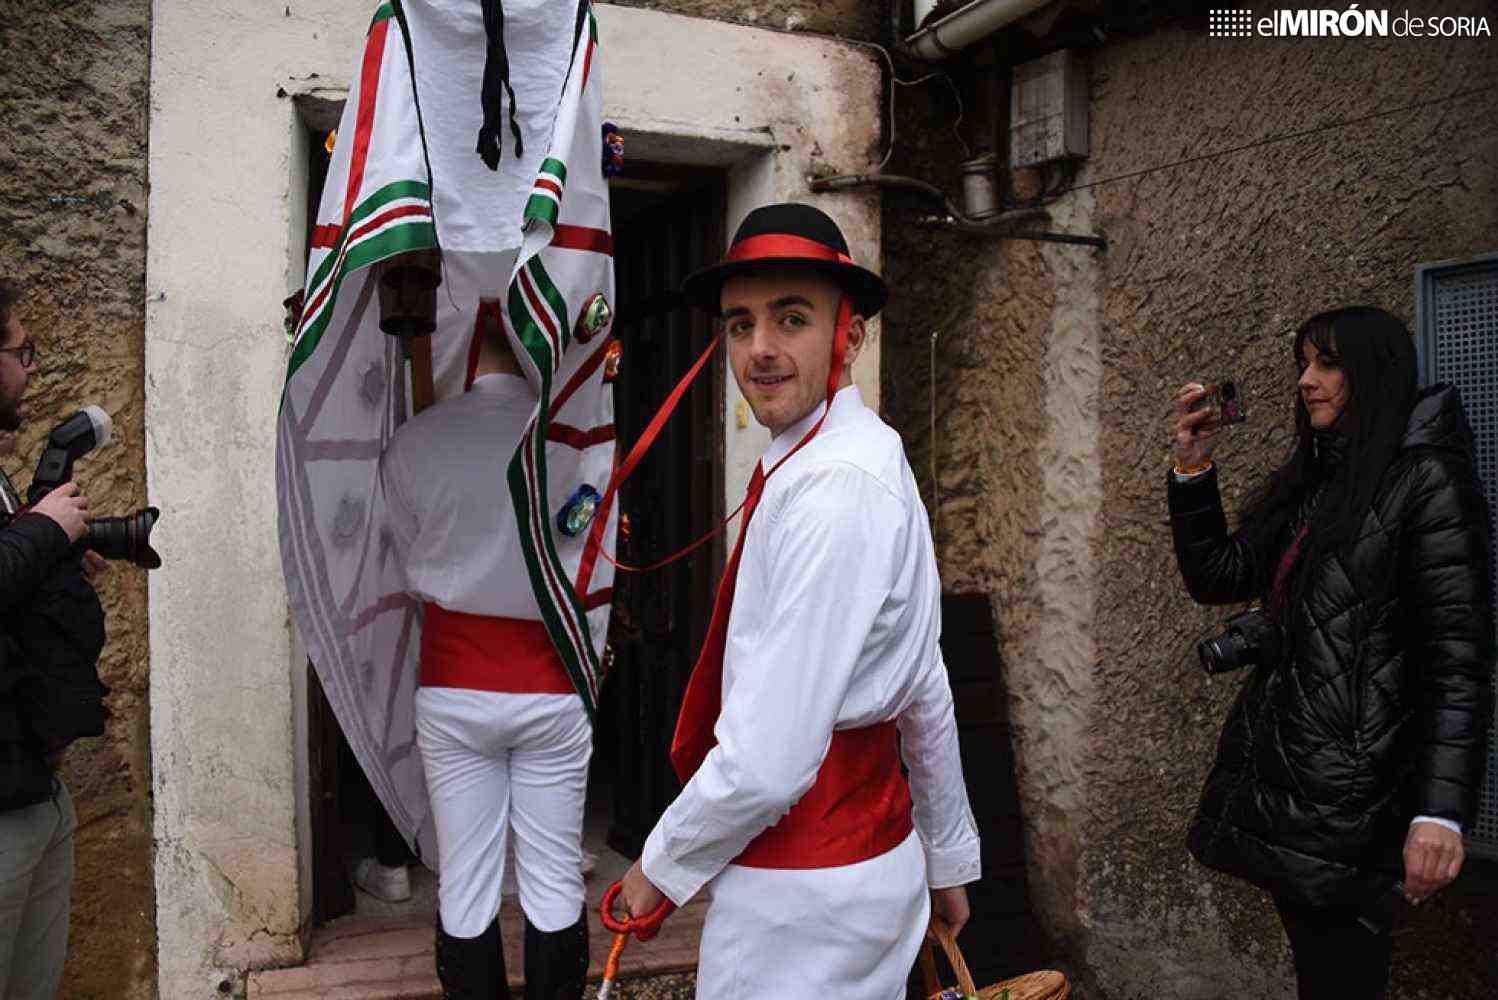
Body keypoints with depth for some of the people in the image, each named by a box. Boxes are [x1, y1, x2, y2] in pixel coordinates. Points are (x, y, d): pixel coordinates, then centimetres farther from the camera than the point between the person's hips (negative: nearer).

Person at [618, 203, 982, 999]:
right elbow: (928, 695, 13)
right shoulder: (874, 458, 7)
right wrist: (949, 858, 23)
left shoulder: (830, 490, -26)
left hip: (802, 900, -9)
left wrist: (661, 867, -9)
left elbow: (767, 761, -27)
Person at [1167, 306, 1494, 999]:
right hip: (1280, 772, 8)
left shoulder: (1426, 481, -9)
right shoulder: (1308, 481, 15)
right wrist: (1192, 470, 5)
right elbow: (1217, 578, 16)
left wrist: (1441, 810, -22)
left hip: (1350, 782, -8)